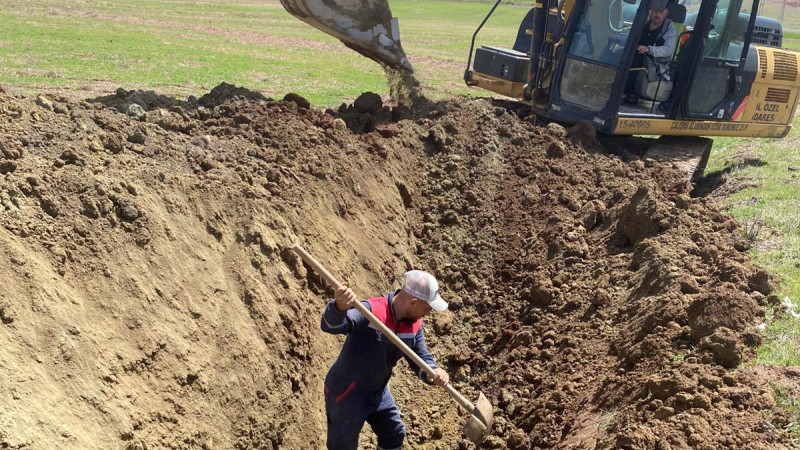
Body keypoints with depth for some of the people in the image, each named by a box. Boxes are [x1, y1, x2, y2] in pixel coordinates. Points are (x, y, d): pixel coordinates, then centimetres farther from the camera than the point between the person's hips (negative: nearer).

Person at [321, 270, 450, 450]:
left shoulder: (414, 323, -6)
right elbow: (331, 325, -46)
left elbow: (422, 358, 1)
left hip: (378, 392, 8)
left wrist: (434, 372, -24)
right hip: (346, 393, -7)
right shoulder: (371, 311, -31)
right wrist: (339, 307, -70)